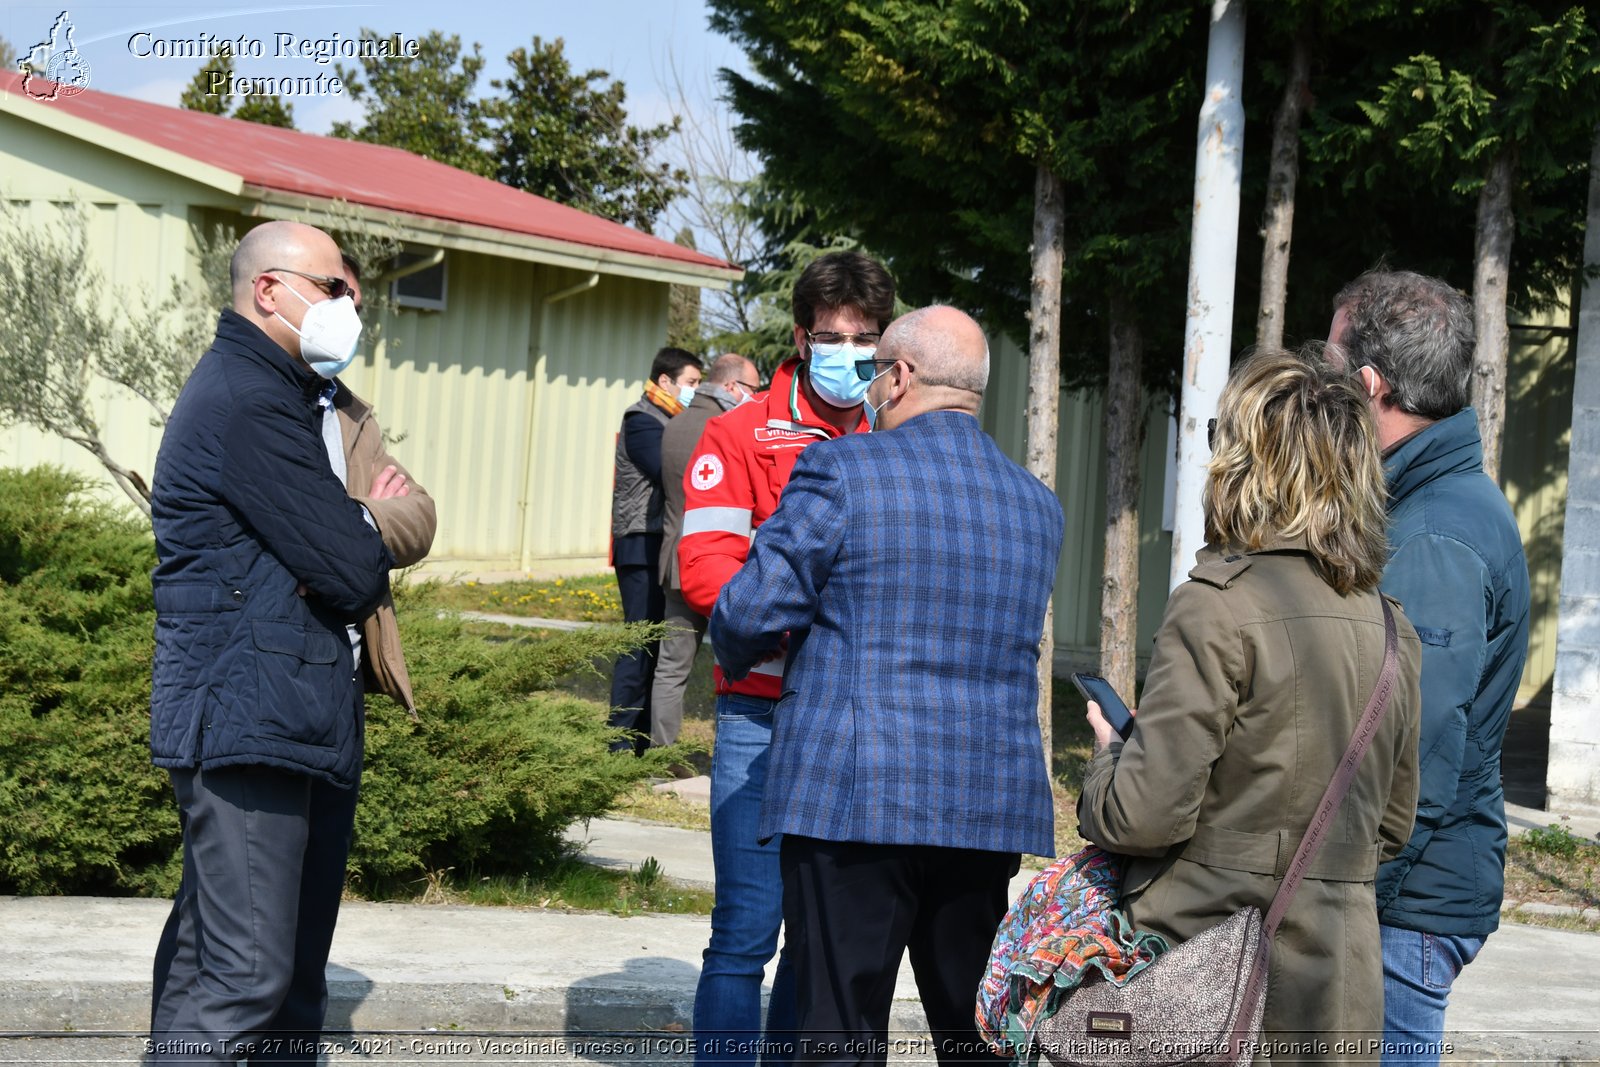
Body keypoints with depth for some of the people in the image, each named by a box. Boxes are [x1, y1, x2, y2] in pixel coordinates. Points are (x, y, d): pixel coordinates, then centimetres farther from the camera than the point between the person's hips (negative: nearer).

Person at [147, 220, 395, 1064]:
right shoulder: (250, 404, -15)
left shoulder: (271, 391, 21)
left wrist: (359, 532, -2)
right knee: (248, 977, -12)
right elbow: (354, 574, -17)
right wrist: (373, 540, 5)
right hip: (249, 723, -11)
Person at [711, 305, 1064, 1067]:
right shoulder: (1038, 504, 10)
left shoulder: (843, 471, -7)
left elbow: (750, 611, -9)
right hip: (992, 807, 5)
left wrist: (736, 657, 15)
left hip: (853, 799, -5)